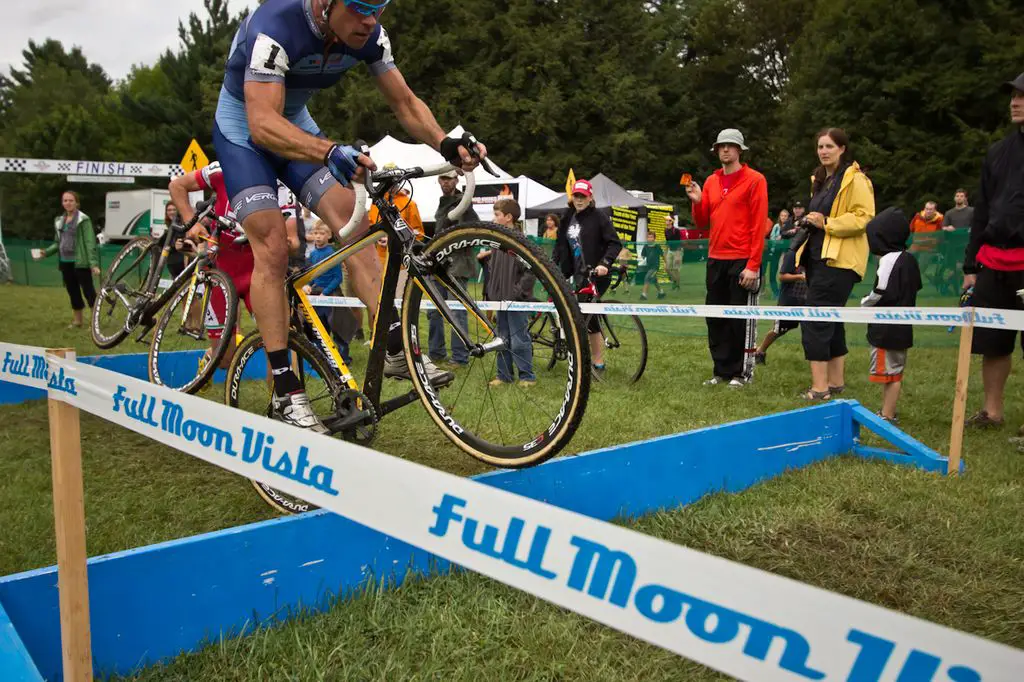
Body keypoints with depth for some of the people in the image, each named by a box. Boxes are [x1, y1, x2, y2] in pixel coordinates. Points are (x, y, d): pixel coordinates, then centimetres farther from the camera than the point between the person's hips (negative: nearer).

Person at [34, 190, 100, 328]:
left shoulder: (83, 220, -7)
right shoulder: (59, 220, 14)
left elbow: (90, 243, -13)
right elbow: (58, 242, 20)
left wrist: (93, 263, -20)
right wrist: (46, 252, 3)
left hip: (80, 262, -7)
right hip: (65, 262, 7)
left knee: (88, 291, -4)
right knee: (72, 292, 13)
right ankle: (77, 320, 24)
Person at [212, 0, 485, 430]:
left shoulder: (369, 35, -16)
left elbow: (405, 103, -11)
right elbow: (263, 123, -43)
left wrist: (445, 144, -31)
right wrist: (330, 152, -60)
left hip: (296, 123, 6)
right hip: (244, 129, -5)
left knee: (354, 222, -10)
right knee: (272, 245, -17)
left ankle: (396, 349, -9)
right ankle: (284, 392, -14)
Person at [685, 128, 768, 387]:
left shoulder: (754, 180, -4)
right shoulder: (711, 181, 12)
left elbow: (759, 224, -9)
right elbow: (701, 222, 14)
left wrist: (753, 265, -15)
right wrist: (697, 201, -6)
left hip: (742, 261, -5)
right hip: (715, 259, 6)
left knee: (738, 319, 0)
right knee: (715, 317, 8)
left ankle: (737, 372, 11)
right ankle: (721, 370, 17)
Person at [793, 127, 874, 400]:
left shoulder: (855, 179, -8)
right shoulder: (819, 180, 19)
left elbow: (864, 217, -16)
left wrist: (826, 223, -21)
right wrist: (810, 222, 13)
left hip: (839, 260, -9)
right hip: (817, 256, 10)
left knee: (815, 320, -15)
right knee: (830, 319, 13)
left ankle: (820, 387, -13)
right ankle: (836, 381, 22)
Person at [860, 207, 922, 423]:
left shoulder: (889, 260, -18)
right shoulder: (909, 259, 10)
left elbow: (880, 293, -22)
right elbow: (915, 288, 16)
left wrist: (865, 302, -2)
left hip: (886, 328, -10)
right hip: (902, 324, 10)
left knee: (889, 372, -4)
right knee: (893, 371, 17)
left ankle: (887, 416, 2)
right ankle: (888, 411, 27)